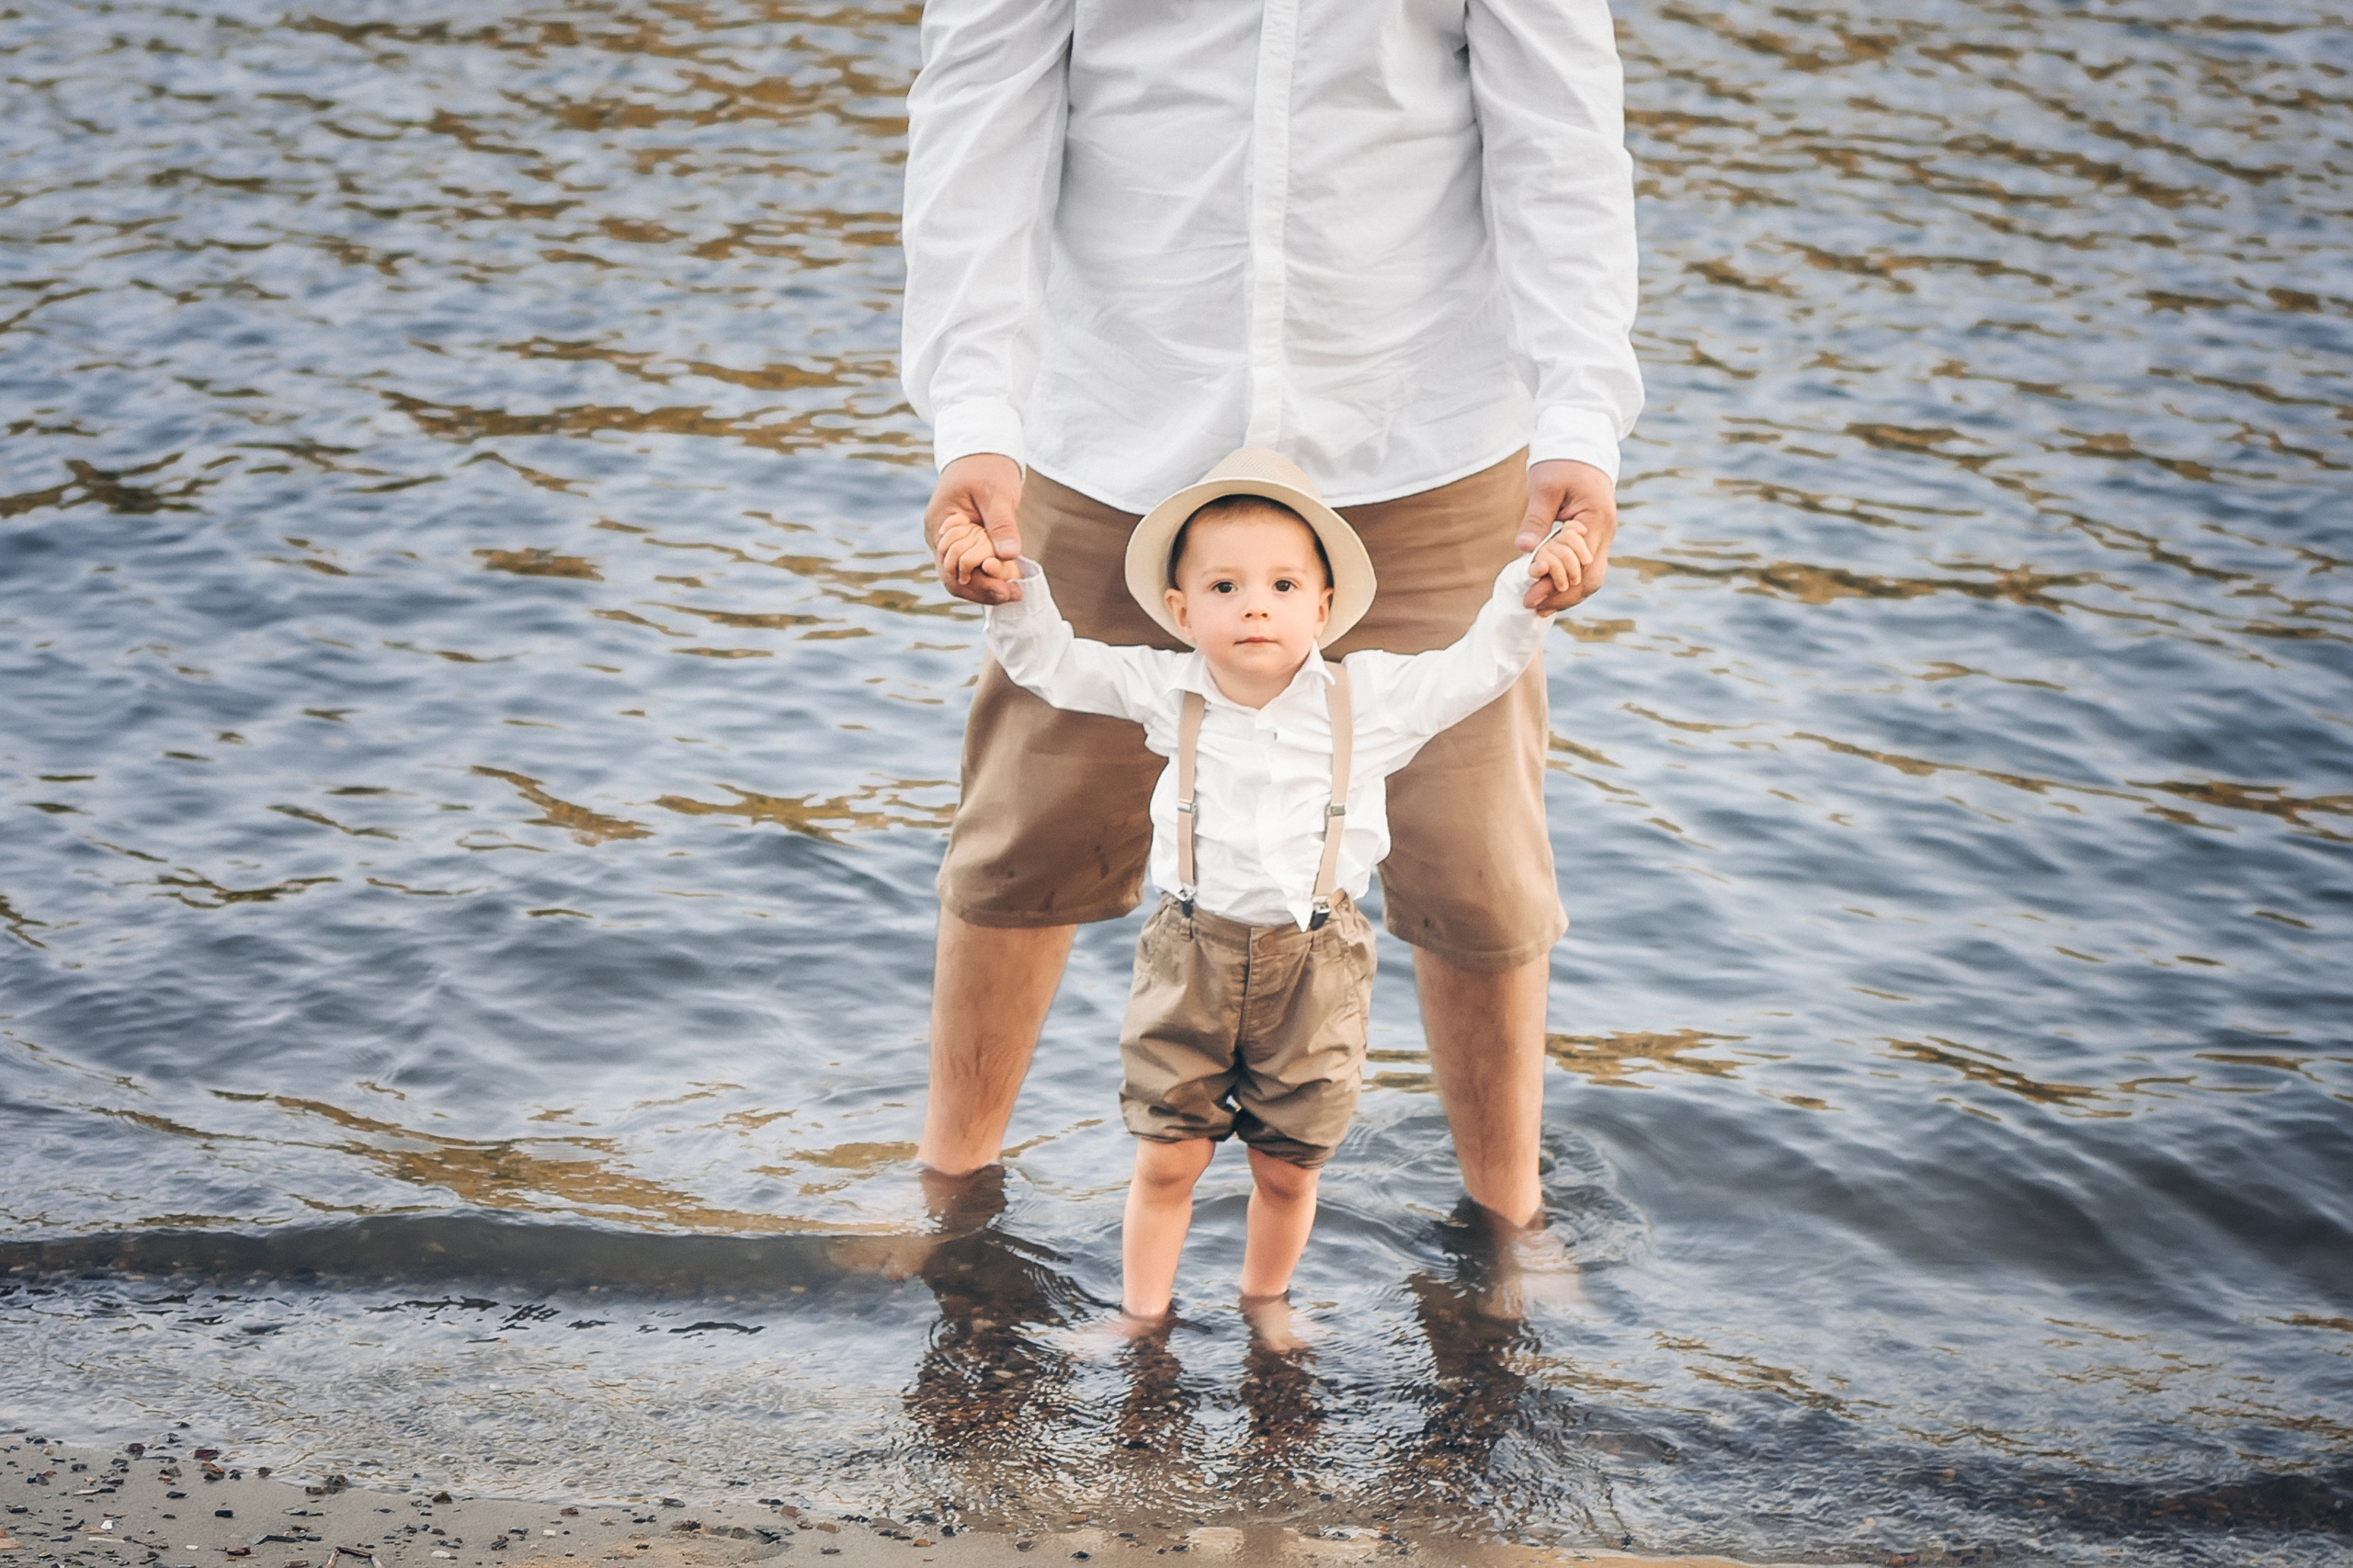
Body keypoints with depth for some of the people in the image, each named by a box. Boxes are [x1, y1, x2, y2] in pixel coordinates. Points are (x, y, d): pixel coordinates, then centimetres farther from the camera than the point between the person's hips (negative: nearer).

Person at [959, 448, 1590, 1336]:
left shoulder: (1370, 700, -4)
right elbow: (1049, 663, 6)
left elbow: (1481, 663, 0)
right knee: (1166, 1160, 5)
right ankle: (1142, 1312, 24)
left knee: (1288, 1166, 11)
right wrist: (1012, 587, -9)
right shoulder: (1164, 692, -2)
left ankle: (1265, 1295, 37)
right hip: (1192, 955, 0)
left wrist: (1528, 589, -15)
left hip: (1314, 963, 0)